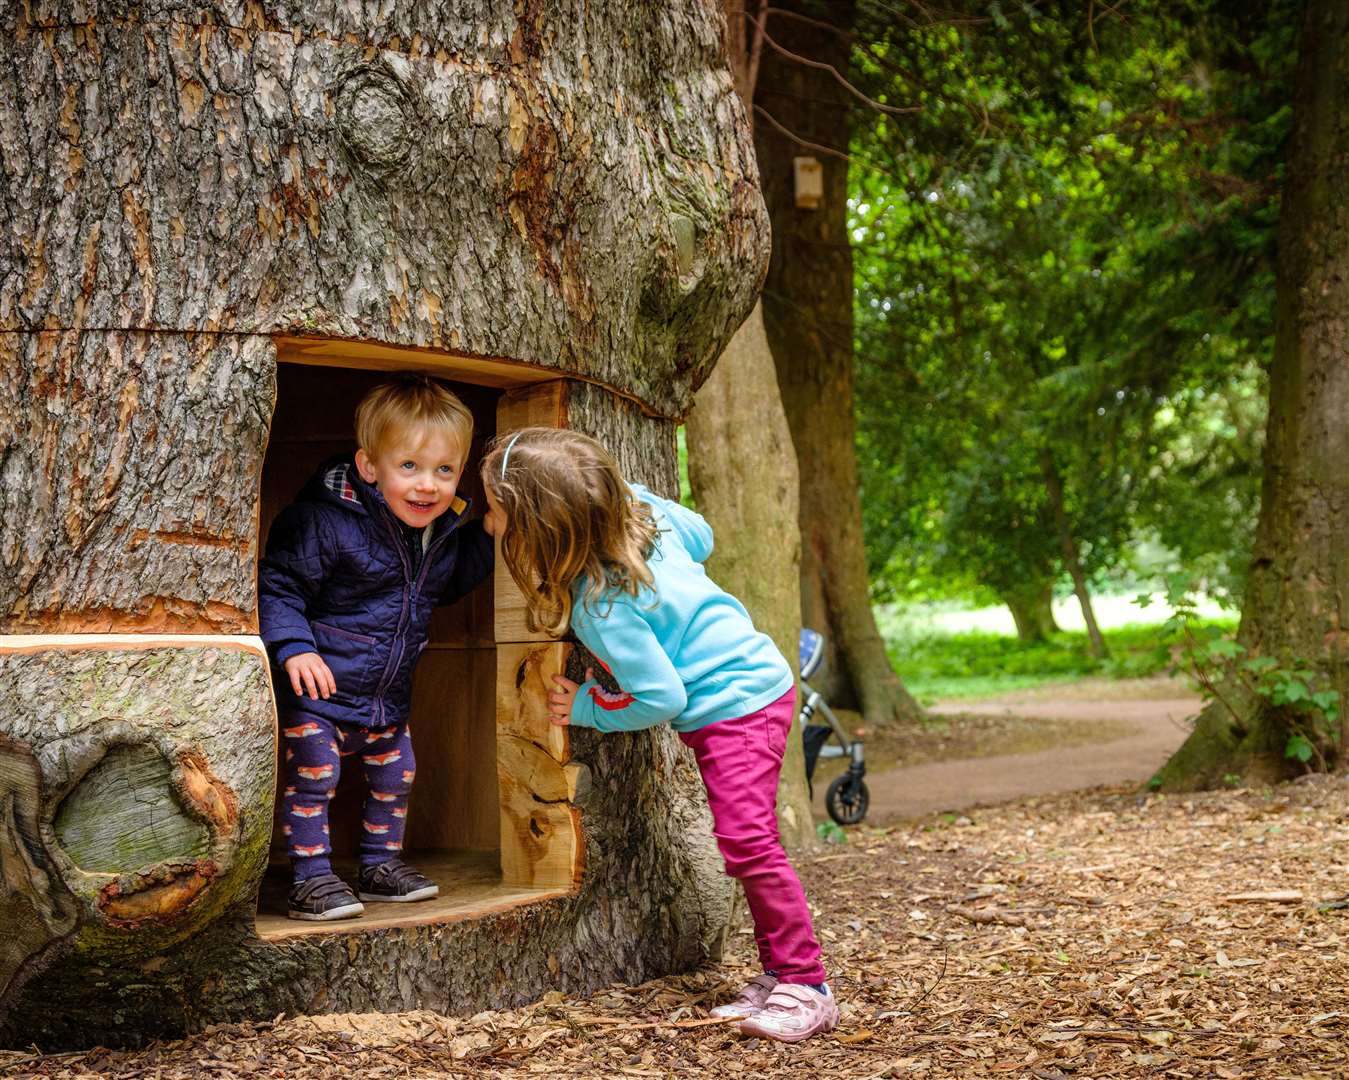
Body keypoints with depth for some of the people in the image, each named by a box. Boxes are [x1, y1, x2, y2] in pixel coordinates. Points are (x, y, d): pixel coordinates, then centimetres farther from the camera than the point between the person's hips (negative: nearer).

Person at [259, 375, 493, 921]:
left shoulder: (446, 531, -2)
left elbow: (446, 583, 19)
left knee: (396, 774, 16)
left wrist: (489, 536, 6)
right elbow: (278, 584, -20)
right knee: (312, 774, -7)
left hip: (388, 696, 7)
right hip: (318, 687, -7)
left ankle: (380, 864, 33)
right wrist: (293, 647, -32)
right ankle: (311, 878, 5)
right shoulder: (325, 522, -24)